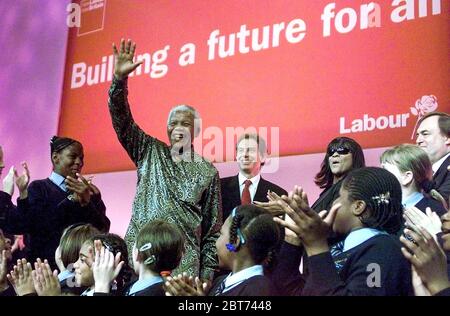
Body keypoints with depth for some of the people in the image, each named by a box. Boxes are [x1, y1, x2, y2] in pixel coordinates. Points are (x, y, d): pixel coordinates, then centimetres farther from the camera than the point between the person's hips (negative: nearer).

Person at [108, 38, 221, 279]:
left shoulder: (207, 172, 5)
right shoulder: (151, 153, 9)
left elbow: (213, 231, 7)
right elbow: (122, 122, -3)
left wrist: (206, 275, 1)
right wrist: (119, 79, -17)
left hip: (183, 264, -1)